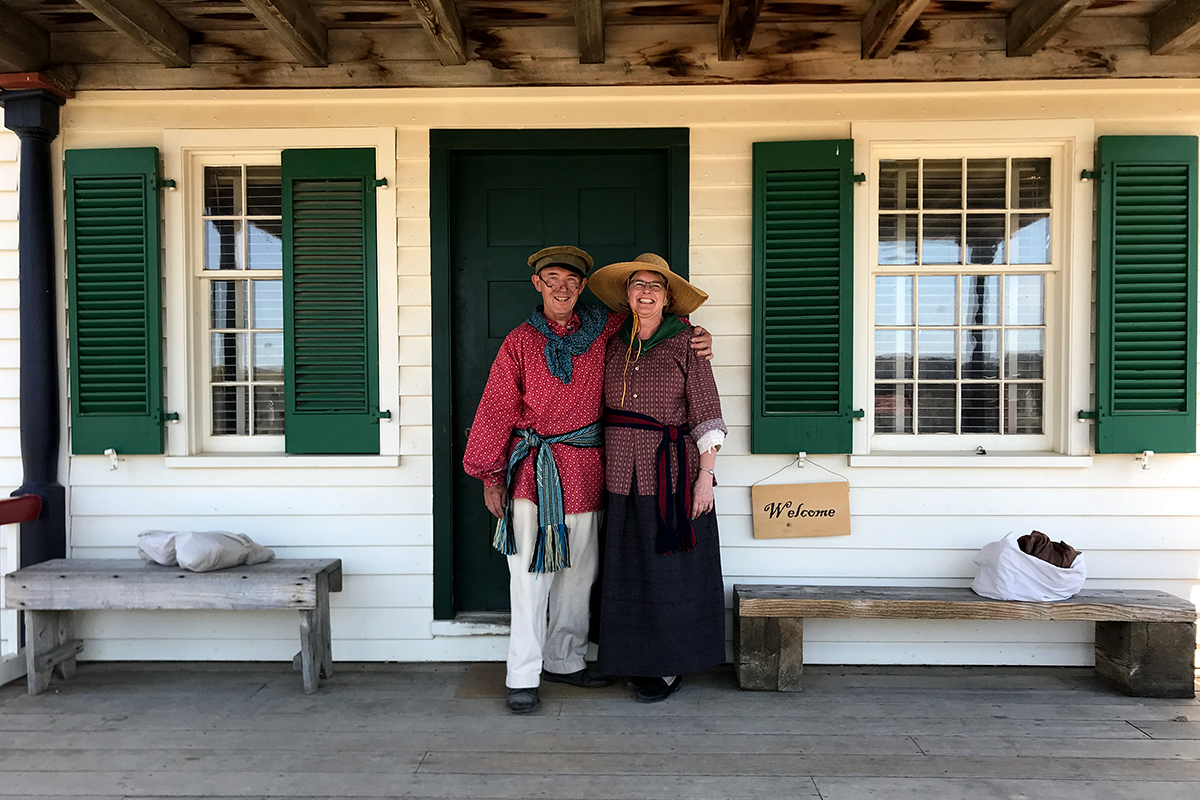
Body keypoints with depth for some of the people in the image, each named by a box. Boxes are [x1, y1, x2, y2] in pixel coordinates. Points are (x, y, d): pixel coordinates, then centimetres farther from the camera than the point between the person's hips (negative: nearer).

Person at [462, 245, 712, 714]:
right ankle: (523, 677, 8)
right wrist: (491, 475, 2)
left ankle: (566, 661, 28)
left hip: (585, 469, 3)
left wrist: (694, 336, 3)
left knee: (579, 571, 12)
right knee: (531, 574, -3)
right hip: (534, 469, -3)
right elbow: (497, 411, 3)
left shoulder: (605, 330, 7)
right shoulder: (519, 342, 2)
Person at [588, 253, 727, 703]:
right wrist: (609, 465, 11)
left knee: (670, 568, 4)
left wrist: (706, 475, -11)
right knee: (631, 568, 11)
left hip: (672, 475, -4)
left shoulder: (685, 345, -4)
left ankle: (672, 667, 19)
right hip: (624, 475, 5)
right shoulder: (614, 346, 9)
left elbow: (706, 415, -6)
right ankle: (642, 660, 27)